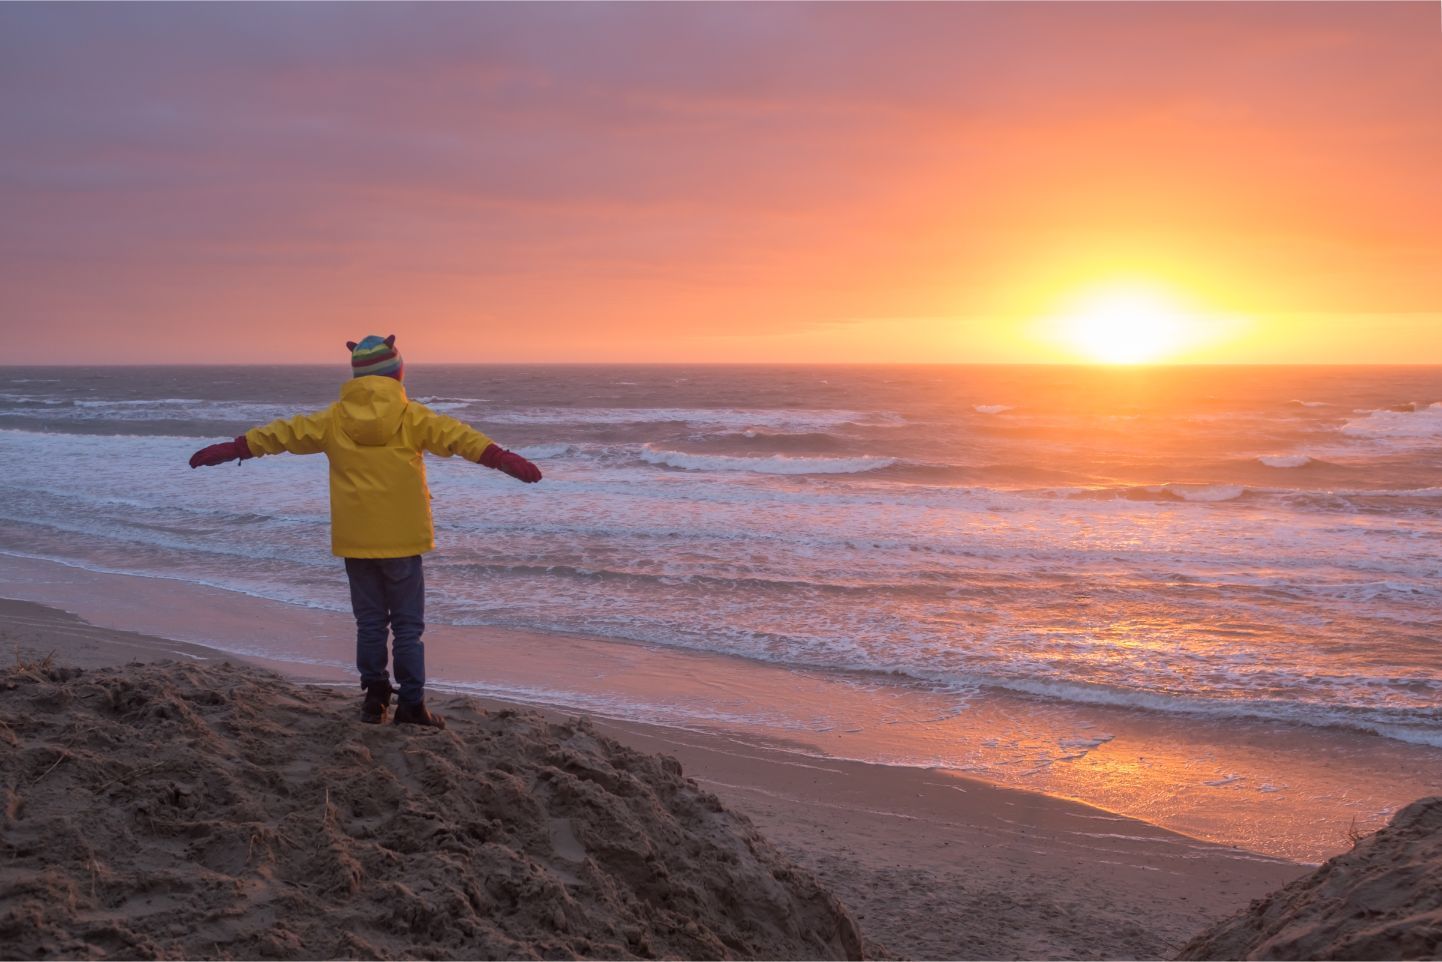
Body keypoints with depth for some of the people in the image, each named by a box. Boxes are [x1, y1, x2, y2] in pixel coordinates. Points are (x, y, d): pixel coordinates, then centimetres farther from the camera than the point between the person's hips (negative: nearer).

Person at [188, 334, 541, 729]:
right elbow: (458, 436, -16)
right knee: (408, 623, 4)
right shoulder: (411, 416, -6)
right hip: (402, 538, -2)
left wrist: (233, 448, 17)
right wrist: (503, 459, -18)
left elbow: (282, 433, 8)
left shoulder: (334, 419, 2)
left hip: (355, 540, 3)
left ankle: (375, 696, 16)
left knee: (370, 621, 14)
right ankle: (411, 703, 1)